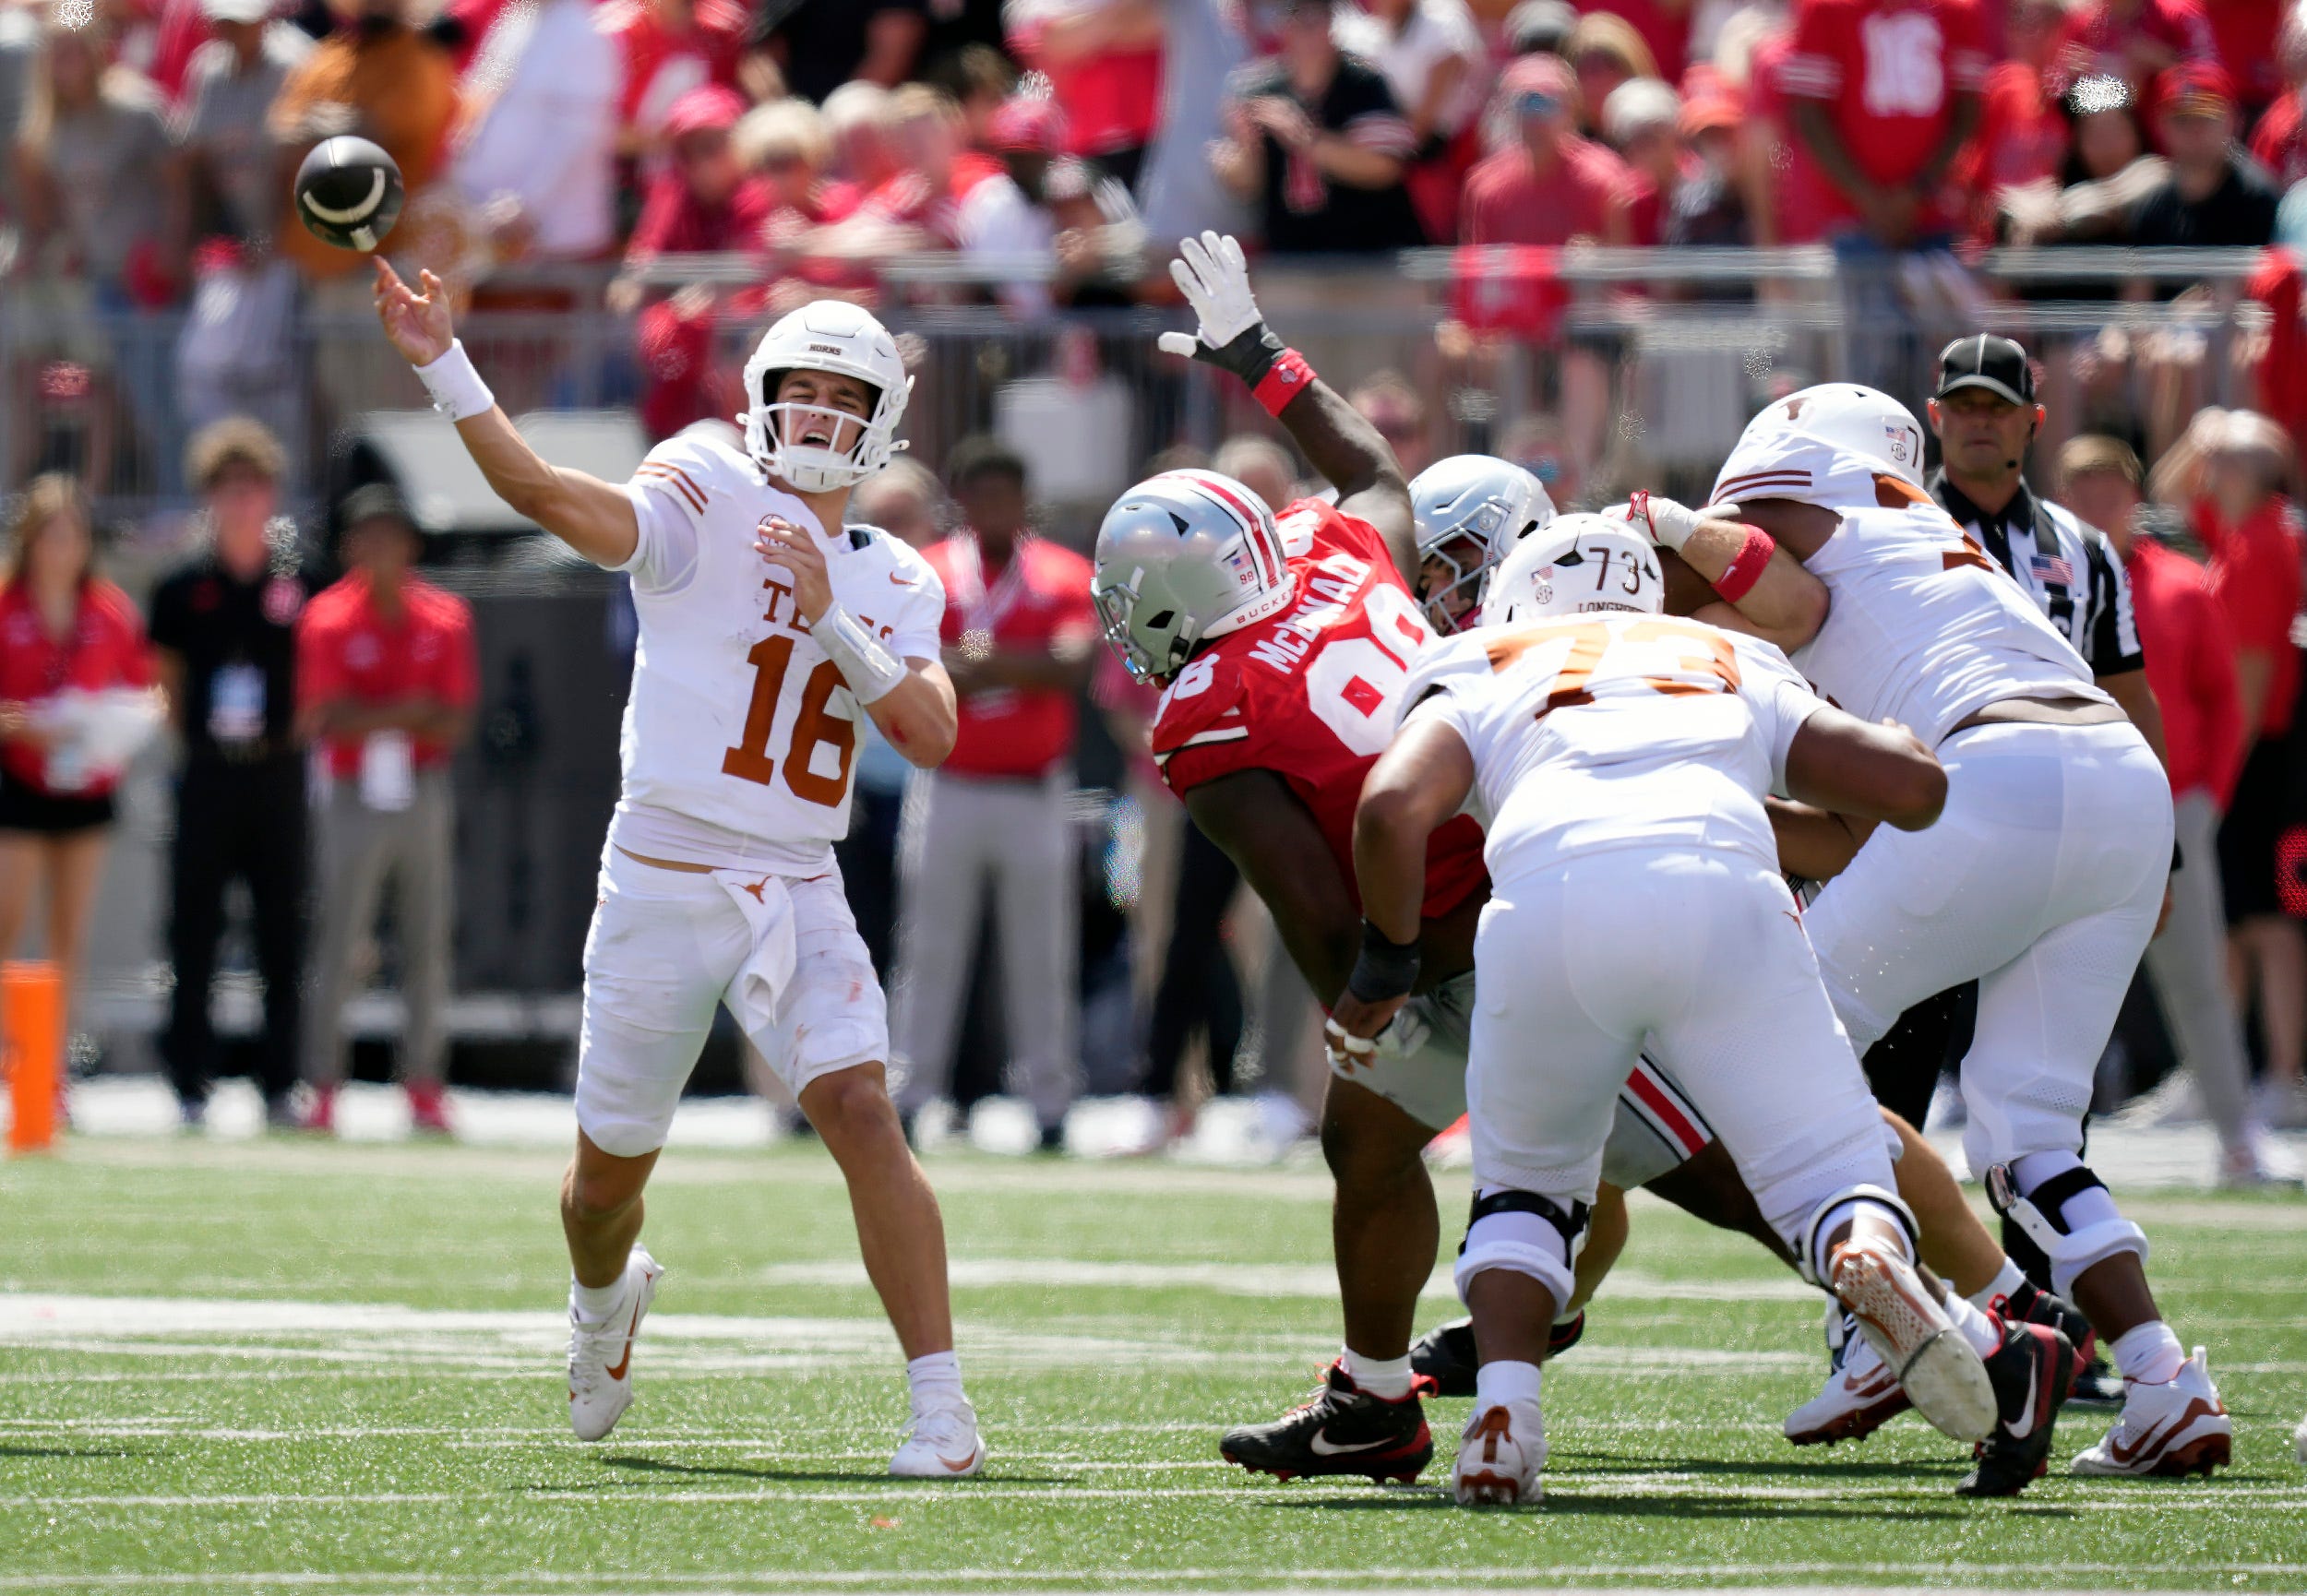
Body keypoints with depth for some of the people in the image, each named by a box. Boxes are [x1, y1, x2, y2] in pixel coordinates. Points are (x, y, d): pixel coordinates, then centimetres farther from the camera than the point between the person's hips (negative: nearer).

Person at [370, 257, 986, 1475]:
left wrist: (831, 616, -14)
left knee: (860, 1113, -19)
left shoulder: (896, 584, 10)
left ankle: (942, 1407, -19)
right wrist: (443, 370, -33)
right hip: (659, 888, -2)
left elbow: (930, 737, -3)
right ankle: (604, 1297, 48)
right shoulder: (707, 498, -4)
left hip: (798, 896, 2)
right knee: (612, 1165, 12)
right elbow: (553, 498, -21)